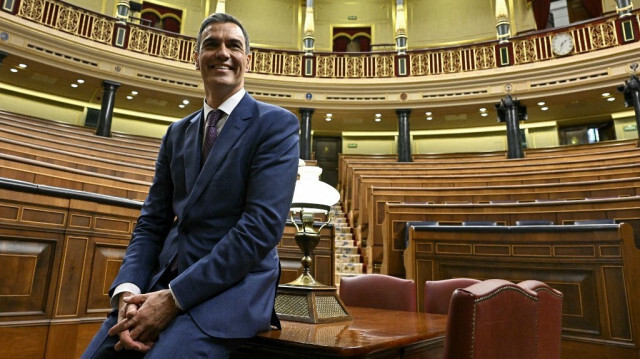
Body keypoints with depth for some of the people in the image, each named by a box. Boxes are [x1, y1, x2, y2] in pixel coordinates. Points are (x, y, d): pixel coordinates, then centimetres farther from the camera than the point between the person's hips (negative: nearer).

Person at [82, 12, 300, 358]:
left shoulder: (277, 124, -6)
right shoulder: (176, 133, 13)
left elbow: (263, 225, -16)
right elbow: (152, 221, 10)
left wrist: (174, 298, -17)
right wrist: (127, 290, -8)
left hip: (232, 286, -5)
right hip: (164, 279, 5)